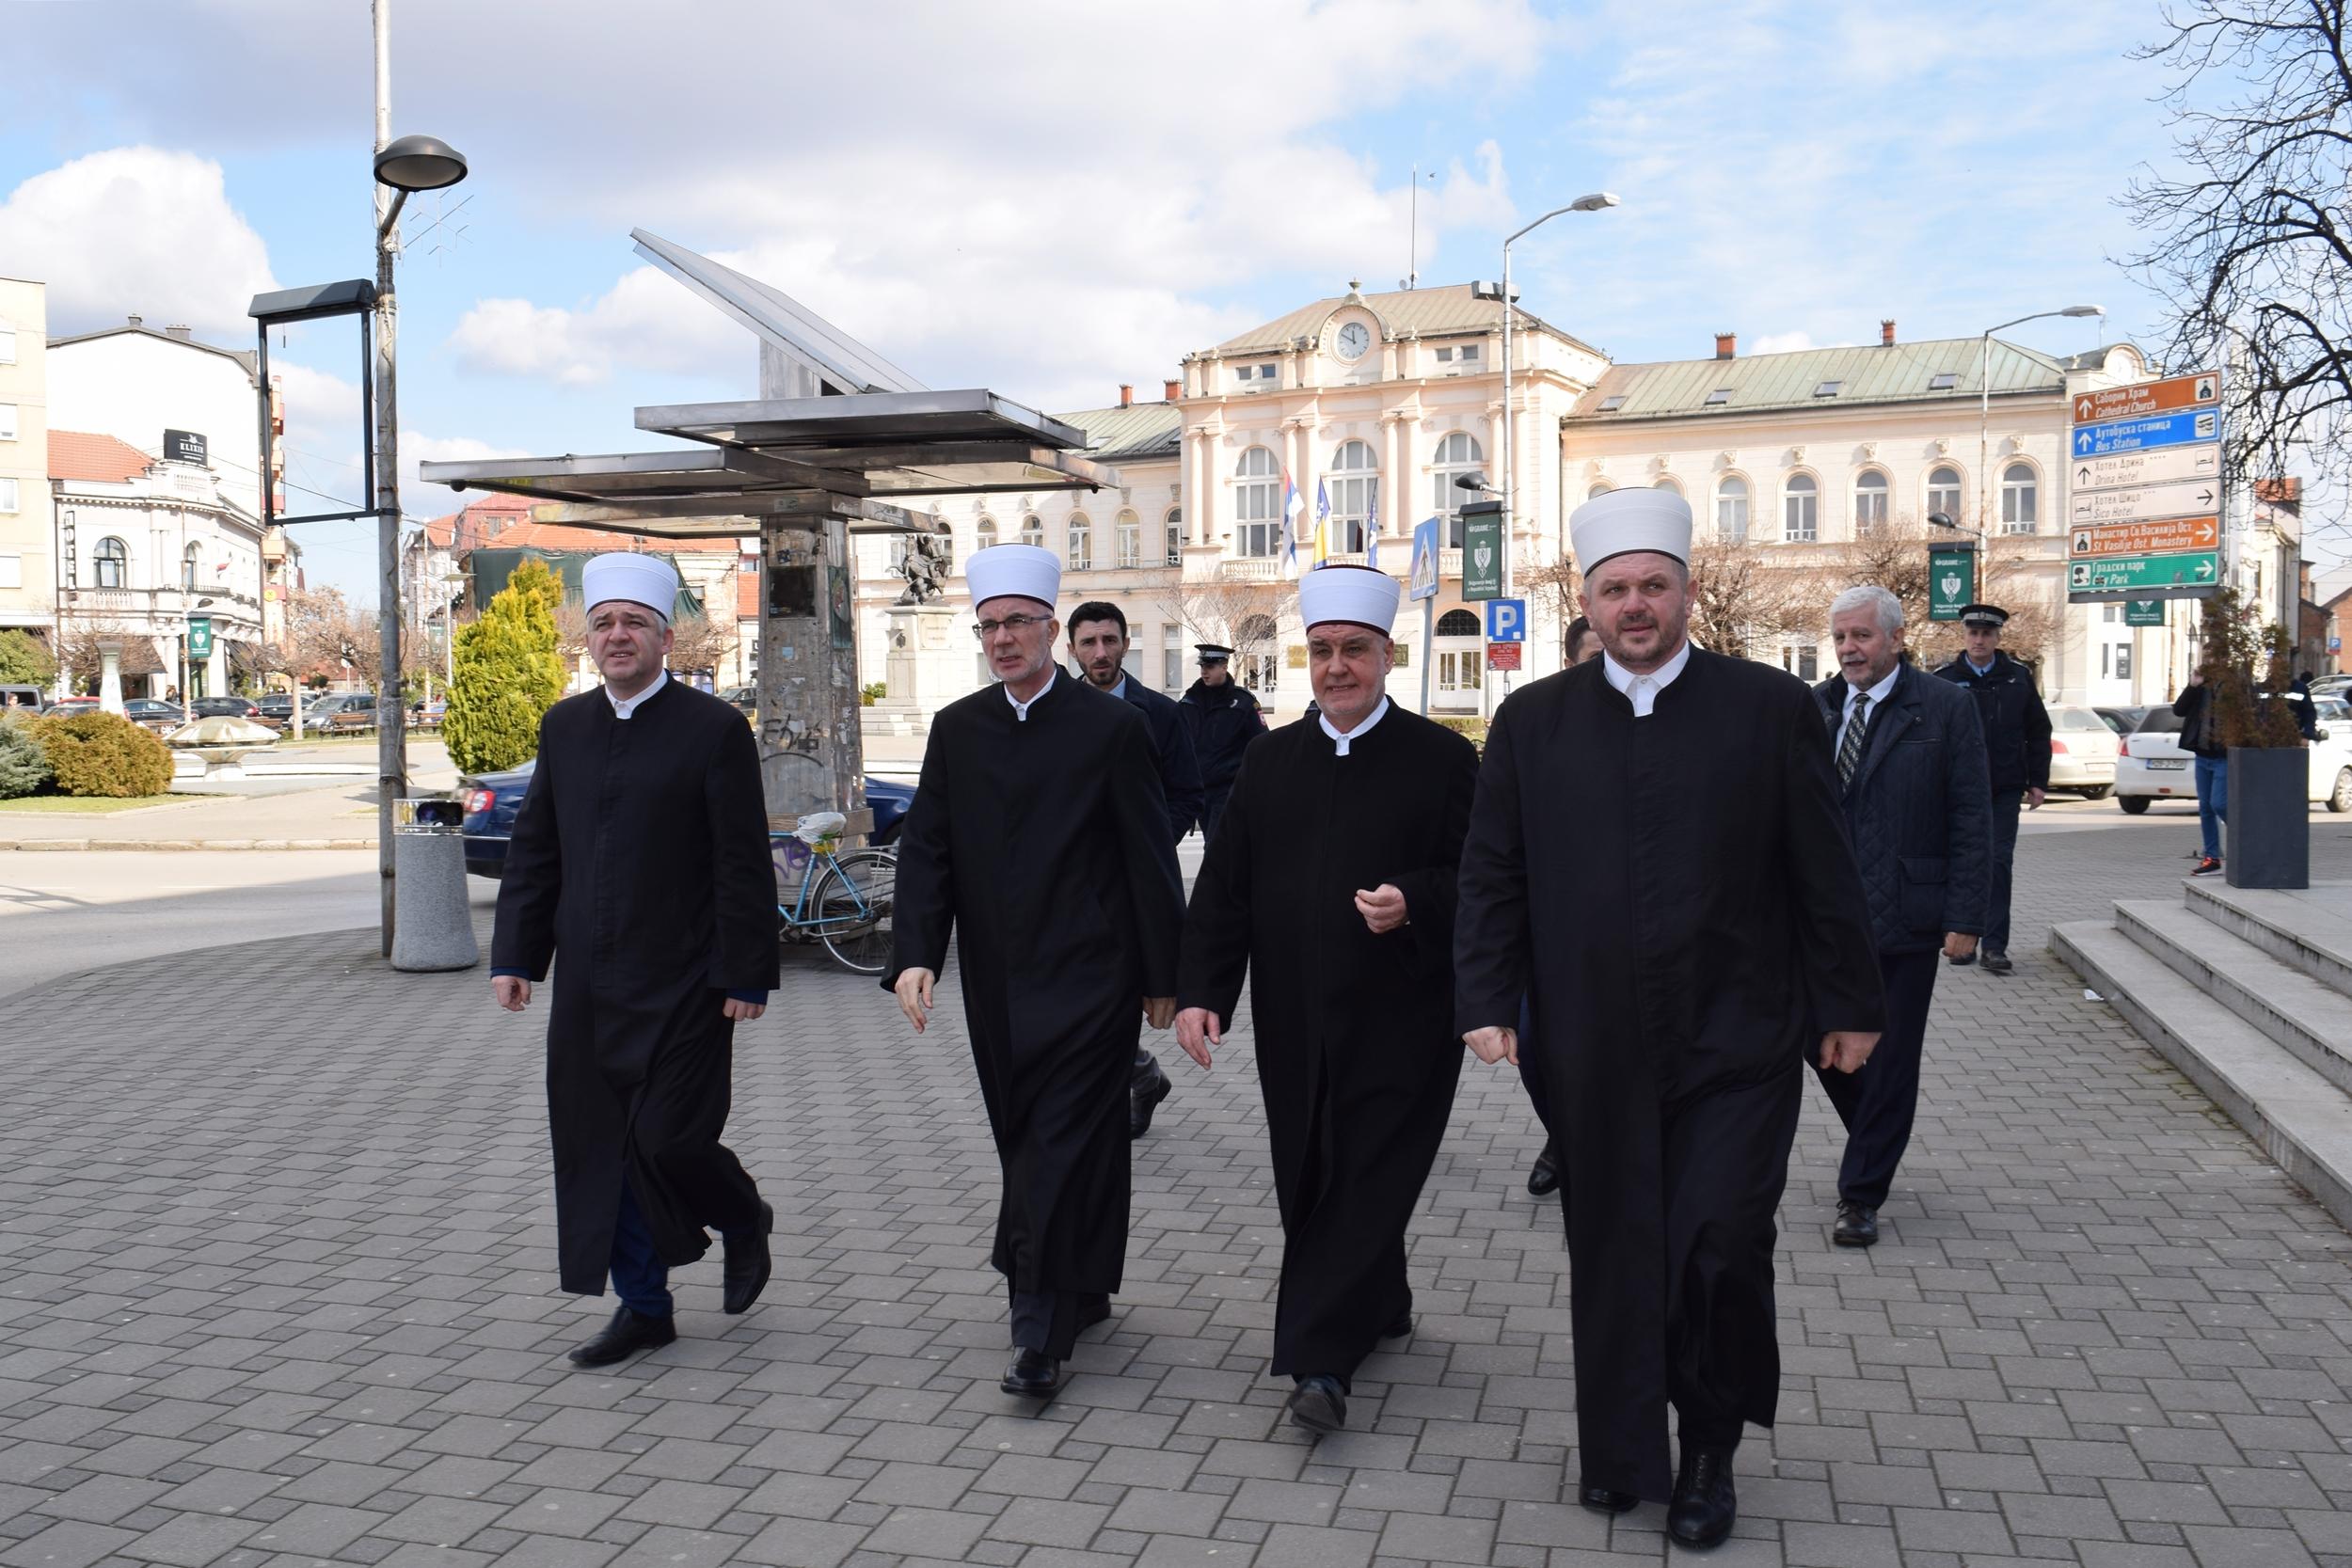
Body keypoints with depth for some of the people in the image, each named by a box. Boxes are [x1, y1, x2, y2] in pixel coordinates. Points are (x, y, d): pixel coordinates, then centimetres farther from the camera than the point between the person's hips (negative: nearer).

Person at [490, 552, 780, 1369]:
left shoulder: (713, 727, -7)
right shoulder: (564, 726, 10)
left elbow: (744, 865, -9)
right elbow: (532, 850, 13)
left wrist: (746, 976, -12)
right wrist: (515, 956, 6)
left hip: (682, 983, -5)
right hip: (588, 985, 6)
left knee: (670, 1140, -6)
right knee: (600, 1147, 8)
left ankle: (744, 1220, 26)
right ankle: (643, 1306, 22)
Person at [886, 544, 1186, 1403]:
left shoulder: (1110, 725, -6)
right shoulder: (957, 729, 7)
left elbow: (1149, 859, -4)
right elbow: (925, 848, 5)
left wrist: (1162, 978, -3)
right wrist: (915, 953, -8)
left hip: (1088, 979, -5)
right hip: (998, 986, 5)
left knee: (1063, 1143, -6)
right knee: (1027, 1144, 14)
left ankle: (1042, 1332, 1)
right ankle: (1082, 1292, 32)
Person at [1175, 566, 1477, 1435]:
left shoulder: (1442, 758, -2)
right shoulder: (1270, 760, 9)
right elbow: (1222, 886, 7)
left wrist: (1413, 905, -24)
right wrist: (1199, 990, -2)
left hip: (1398, 1021, -4)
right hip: (1295, 1021, 4)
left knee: (1367, 1182, -4)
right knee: (1309, 1184, 13)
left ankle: (1321, 1358, 1)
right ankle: (1379, 1309, 34)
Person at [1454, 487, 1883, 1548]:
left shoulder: (1771, 707, 0)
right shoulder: (1533, 720, 4)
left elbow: (1824, 874, 2)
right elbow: (1491, 875, 5)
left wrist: (1848, 1005, 3)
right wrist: (1487, 1004, -2)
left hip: (1737, 1043, -1)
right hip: (1594, 1050, 2)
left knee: (1719, 1249, -3)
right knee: (1612, 1254, 11)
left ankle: (1711, 1450, 22)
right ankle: (1620, 1449, 30)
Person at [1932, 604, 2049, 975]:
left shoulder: (2018, 677, 6)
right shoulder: (1944, 680, 1)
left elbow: (2038, 732, 11)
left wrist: (2037, 782, 5)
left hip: (2005, 790, 0)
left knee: (1999, 863, -5)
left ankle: (1994, 946, -4)